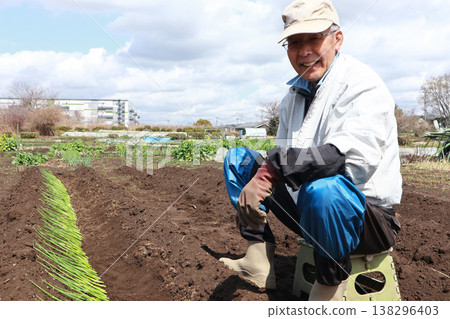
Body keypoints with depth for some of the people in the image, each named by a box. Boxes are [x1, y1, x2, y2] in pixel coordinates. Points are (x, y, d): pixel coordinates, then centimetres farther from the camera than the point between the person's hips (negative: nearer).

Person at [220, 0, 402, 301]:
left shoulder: (363, 85, -15)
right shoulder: (294, 95, 10)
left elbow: (352, 158, -32)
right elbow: (283, 160, 10)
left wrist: (273, 168, -32)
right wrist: (261, 177, -12)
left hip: (366, 214, -7)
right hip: (308, 207, 8)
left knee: (322, 190, -42)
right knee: (237, 158, 6)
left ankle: (330, 287, -13)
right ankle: (259, 259, -3)